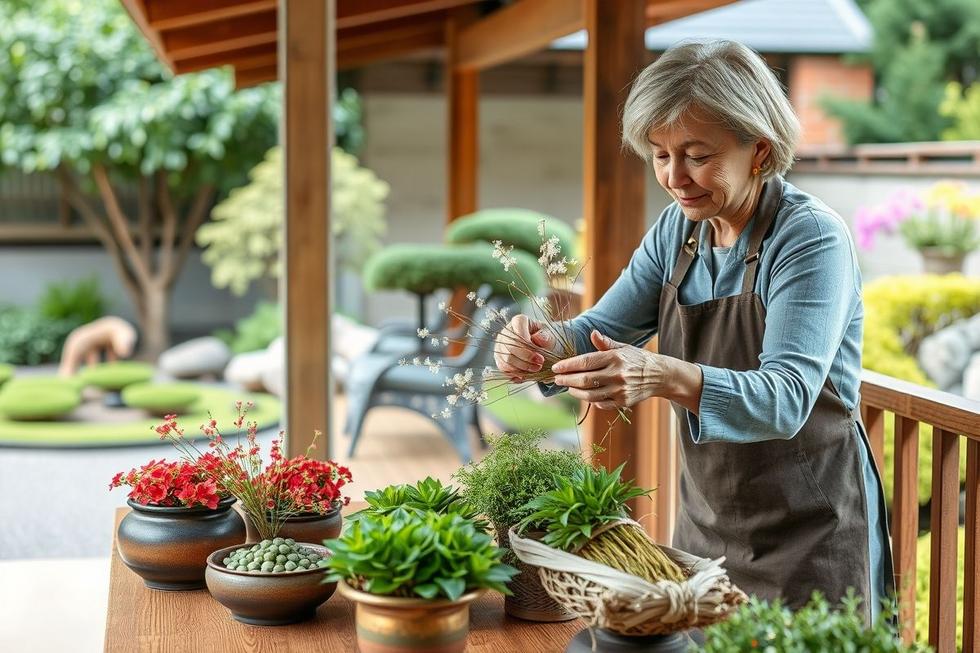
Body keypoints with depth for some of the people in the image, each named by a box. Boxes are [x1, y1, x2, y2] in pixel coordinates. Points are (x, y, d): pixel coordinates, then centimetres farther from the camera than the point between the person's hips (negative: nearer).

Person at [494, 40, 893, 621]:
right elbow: (600, 331, 0)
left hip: (806, 534, -6)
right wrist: (541, 345, -23)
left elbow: (785, 400, -31)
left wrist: (665, 376, -47)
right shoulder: (679, 229, 1)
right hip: (706, 520, 6)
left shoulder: (812, 239, -20)